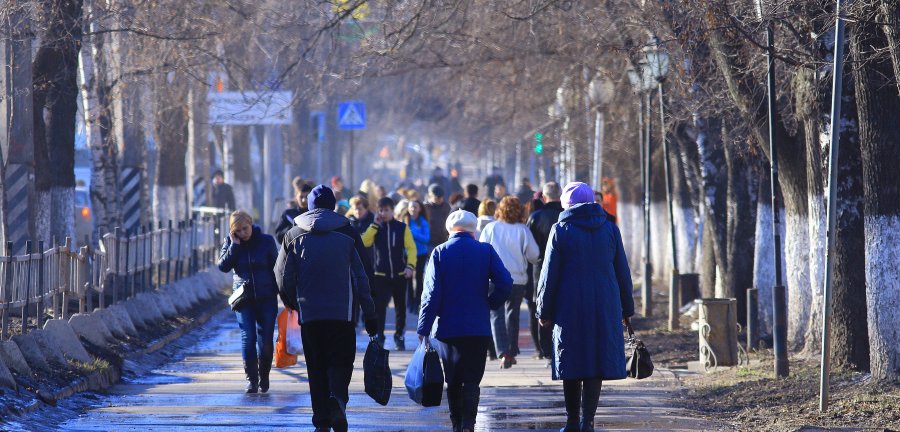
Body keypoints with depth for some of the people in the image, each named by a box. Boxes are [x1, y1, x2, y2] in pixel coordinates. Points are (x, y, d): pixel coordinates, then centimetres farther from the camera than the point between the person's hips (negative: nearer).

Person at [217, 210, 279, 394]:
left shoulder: (266, 241, -1)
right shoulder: (230, 242, 3)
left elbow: (276, 267, 4)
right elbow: (223, 266, -8)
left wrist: (278, 291, 0)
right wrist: (234, 245, -14)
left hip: (266, 297, -1)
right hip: (243, 296, 1)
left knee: (265, 339, -1)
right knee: (248, 337, -9)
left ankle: (264, 377, 18)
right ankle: (251, 379, -5)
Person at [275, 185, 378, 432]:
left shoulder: (294, 236, 4)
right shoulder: (347, 233, 1)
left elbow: (283, 277, 4)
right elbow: (361, 277, 1)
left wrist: (293, 303, 22)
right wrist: (369, 315, 5)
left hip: (309, 313, 1)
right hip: (343, 313, -1)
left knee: (316, 366, 8)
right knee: (341, 360, 5)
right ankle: (338, 397, -24)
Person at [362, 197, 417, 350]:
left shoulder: (402, 227, -1)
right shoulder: (375, 227, 3)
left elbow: (411, 248, -4)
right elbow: (365, 242, -14)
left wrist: (410, 266, -17)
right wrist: (375, 224, -14)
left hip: (400, 274, 0)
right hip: (381, 274, 0)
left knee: (401, 307, 10)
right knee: (379, 306, -10)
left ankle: (399, 336, 24)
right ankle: (378, 336, -5)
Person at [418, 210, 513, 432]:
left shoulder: (440, 253, -1)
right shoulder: (486, 251, 0)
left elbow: (431, 294, -6)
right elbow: (505, 283, -7)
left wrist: (424, 328, -6)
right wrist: (487, 304, 11)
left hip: (448, 328, 1)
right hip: (479, 328, -1)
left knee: (453, 381, 14)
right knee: (472, 380, 0)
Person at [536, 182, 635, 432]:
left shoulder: (561, 231, -3)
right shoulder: (610, 229, 6)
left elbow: (549, 275, -3)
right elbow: (623, 273, 9)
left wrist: (544, 311, 5)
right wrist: (627, 309, 16)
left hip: (570, 308, -2)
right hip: (605, 308, 2)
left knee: (571, 363, 8)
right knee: (597, 363, 1)